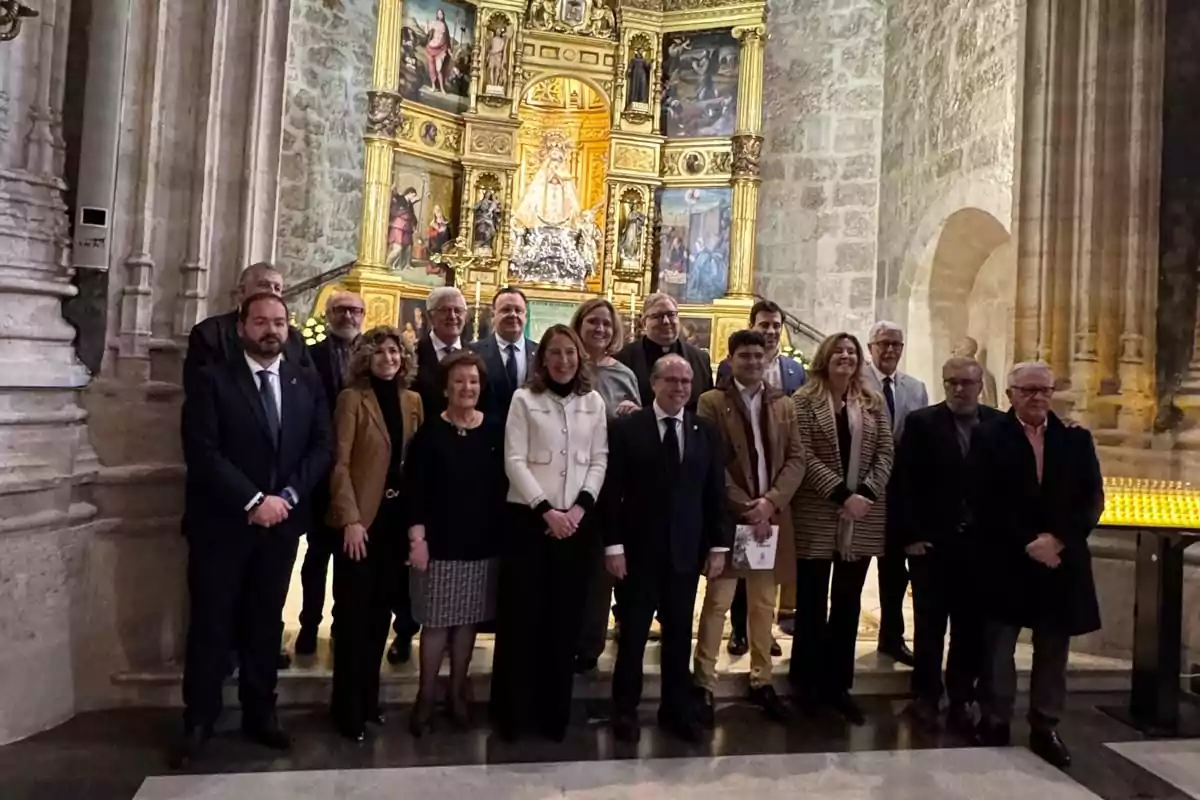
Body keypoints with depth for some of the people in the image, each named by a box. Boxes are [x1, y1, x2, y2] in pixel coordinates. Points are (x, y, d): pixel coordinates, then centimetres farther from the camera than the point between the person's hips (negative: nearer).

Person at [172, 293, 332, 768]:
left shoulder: (306, 383, 7)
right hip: (222, 522, -3)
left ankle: (259, 714, 26)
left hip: (282, 521, 3)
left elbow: (322, 446, 1)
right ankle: (199, 721, 22)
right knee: (211, 624, 6)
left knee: (266, 622, 13)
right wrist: (253, 500, -18)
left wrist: (287, 496, -11)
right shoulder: (213, 380, -3)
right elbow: (202, 452, -13)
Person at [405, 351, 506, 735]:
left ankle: (457, 692, 28)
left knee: (468, 619, 12)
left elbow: (505, 483, 3)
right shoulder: (430, 432, -5)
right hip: (440, 541, -2)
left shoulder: (496, 429, 1)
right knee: (436, 621, 4)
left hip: (484, 542, 3)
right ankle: (426, 697, 20)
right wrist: (417, 536, -13)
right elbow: (414, 488, -7)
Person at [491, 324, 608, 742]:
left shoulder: (593, 402, 7)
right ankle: (512, 709, 18)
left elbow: (599, 461, 5)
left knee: (565, 616, 7)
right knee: (521, 613, 3)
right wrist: (546, 510, -13)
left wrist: (580, 506, -9)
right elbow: (515, 461, -6)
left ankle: (555, 710, 21)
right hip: (529, 517, -2)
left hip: (577, 521, 2)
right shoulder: (524, 399, 0)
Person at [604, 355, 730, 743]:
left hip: (686, 549, 3)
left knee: (679, 634, 14)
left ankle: (677, 708, 30)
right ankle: (625, 709, 26)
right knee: (633, 633, 9)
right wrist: (613, 545, -12)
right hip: (638, 549, -3)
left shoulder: (706, 431, 5)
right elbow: (612, 492, -8)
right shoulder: (627, 427, -5)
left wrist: (719, 545, 1)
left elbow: (716, 493, 5)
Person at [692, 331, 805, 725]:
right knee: (717, 601, 0)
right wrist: (746, 508, -13)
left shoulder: (784, 405, 11)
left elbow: (796, 459, 4)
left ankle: (761, 681, 25)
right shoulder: (712, 402, -2)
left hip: (772, 514, 4)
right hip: (728, 515, -4)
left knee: (764, 603, 13)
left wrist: (770, 502, -10)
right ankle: (705, 684, 10)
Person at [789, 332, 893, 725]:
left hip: (863, 519, 4)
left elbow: (885, 453, 4)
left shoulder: (873, 403, 9)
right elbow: (803, 456, -11)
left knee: (848, 603, 10)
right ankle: (808, 681, 20)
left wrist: (867, 493, -12)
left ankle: (839, 683, 22)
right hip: (817, 517, -3)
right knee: (812, 601, 6)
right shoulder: (804, 400, -3)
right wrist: (842, 494, -17)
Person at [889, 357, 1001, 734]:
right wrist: (910, 535, -10)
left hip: (981, 543, 2)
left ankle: (961, 699, 25)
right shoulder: (921, 422, -3)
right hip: (931, 542, -2)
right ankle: (926, 695, 24)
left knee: (972, 627, 10)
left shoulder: (1000, 425, 4)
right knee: (930, 624, 9)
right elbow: (901, 483, -6)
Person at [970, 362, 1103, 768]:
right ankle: (995, 723, 18)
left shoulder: (1077, 439, 8)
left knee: (1053, 648, 10)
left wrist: (1057, 538, -13)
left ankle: (1045, 727, 23)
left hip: (1062, 559, 3)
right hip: (1006, 561, -3)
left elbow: (1092, 499, 1)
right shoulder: (988, 437, -2)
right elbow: (984, 504, -8)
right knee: (998, 645, 5)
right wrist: (1027, 543, -14)